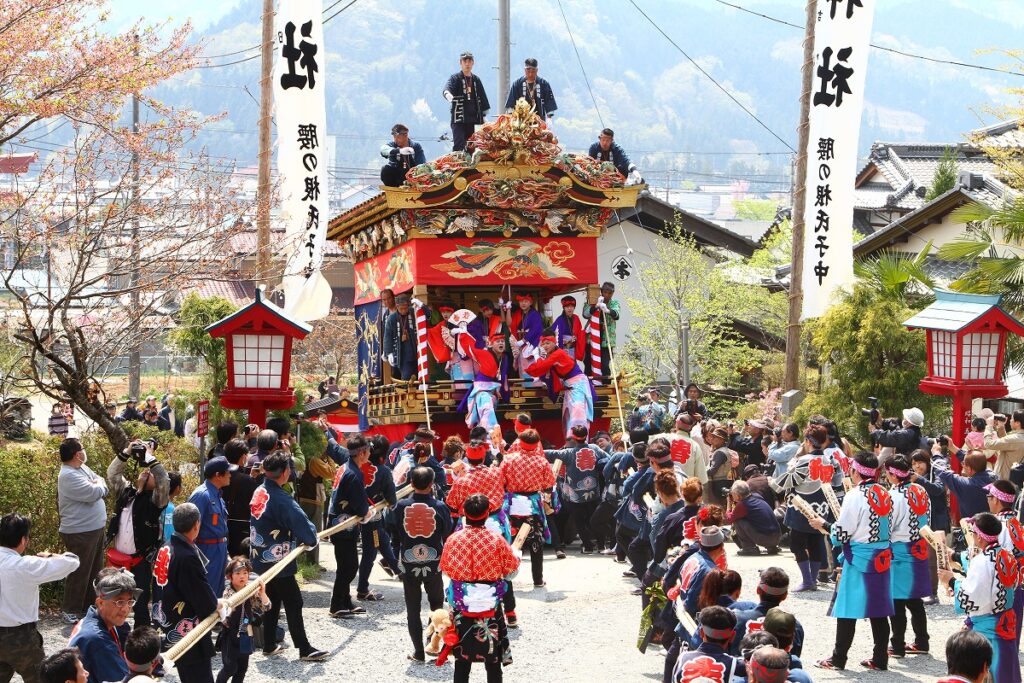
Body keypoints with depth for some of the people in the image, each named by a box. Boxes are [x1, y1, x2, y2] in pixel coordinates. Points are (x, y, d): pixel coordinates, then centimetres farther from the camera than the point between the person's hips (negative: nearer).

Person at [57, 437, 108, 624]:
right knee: (80, 573, -3)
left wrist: (97, 485, -12)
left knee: (95, 570, 19)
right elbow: (94, 493, -27)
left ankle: (90, 605, 31)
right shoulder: (68, 476, -22)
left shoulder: (83, 469, 10)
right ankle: (71, 611, 7)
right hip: (80, 533, -10)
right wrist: (99, 484, -4)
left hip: (96, 529, 10)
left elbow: (102, 487, 12)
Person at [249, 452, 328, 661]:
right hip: (278, 561, -9)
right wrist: (312, 540, -5)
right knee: (293, 603, -1)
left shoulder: (259, 492, 3)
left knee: (272, 601, 18)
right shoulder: (281, 500, -24)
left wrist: (297, 537, 8)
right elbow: (301, 522, -27)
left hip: (261, 557, 9)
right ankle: (304, 649, 3)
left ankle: (269, 645, 25)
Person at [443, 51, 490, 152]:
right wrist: (448, 94, -44)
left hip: (472, 118, 5)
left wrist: (484, 115, 16)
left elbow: (483, 98, 20)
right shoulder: (455, 78, 0)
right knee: (458, 145, -16)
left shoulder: (476, 79, 16)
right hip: (458, 118, -5)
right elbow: (447, 89, -20)